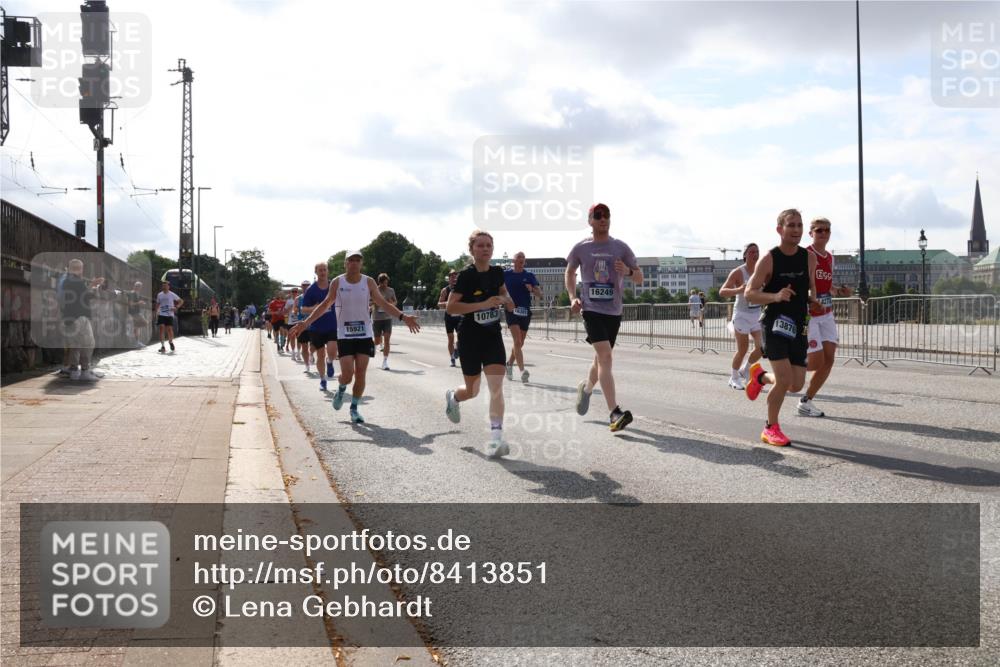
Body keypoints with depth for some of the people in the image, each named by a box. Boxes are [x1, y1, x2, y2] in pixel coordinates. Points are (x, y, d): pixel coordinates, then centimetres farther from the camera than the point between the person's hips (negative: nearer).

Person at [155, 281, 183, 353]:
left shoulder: (172, 295, -1)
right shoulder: (159, 295, 9)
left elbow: (181, 301, 5)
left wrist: (176, 307, -9)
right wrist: (156, 312, 9)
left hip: (169, 315, -2)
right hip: (161, 314, 2)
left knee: (169, 329, -4)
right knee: (161, 328, -11)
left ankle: (171, 342, 25)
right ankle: (162, 346, -8)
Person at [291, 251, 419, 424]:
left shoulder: (368, 282, 1)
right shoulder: (337, 282, -1)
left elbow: (383, 303, 2)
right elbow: (325, 305, 5)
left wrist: (403, 317, -10)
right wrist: (306, 323, -1)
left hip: (364, 335, 1)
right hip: (344, 335, -1)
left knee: (360, 374, -2)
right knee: (347, 374, -10)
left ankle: (354, 409, 14)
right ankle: (341, 391, 25)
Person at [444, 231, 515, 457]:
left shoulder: (497, 272, 2)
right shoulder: (466, 275, -13)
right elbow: (450, 307, -20)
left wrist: (506, 299, 1)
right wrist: (483, 304, -26)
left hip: (493, 337, 3)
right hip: (470, 339, -3)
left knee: (496, 388, -11)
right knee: (472, 391, 11)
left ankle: (495, 438, -12)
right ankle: (452, 396, 47)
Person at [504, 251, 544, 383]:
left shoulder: (529, 276, 8)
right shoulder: (506, 274, 3)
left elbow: (540, 294, 5)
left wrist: (532, 289, -15)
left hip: (525, 312, 3)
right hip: (512, 311, -3)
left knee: (519, 343, 11)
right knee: (517, 341, -17)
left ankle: (510, 363, 34)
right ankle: (522, 371, -24)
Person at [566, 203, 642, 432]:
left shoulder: (621, 247, 3)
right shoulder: (581, 248, 1)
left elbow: (639, 278, 7)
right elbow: (570, 272, 19)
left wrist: (628, 271, -16)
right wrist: (573, 297, 4)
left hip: (613, 311, 3)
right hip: (591, 309, -3)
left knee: (601, 358, 15)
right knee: (605, 355, -19)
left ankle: (586, 387, 48)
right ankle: (615, 413, -24)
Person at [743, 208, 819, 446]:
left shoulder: (809, 258, 2)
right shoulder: (769, 259, -11)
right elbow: (749, 293, -11)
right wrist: (775, 296, -26)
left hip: (798, 327, 5)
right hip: (775, 325, -5)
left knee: (796, 385, 3)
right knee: (784, 379, -16)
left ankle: (760, 376, 35)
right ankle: (771, 428, 6)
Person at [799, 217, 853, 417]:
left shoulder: (829, 258, 13)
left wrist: (839, 291, 3)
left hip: (826, 314, 8)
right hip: (808, 315, -8)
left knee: (829, 359, 1)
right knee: (816, 361, -11)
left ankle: (806, 401, 12)